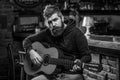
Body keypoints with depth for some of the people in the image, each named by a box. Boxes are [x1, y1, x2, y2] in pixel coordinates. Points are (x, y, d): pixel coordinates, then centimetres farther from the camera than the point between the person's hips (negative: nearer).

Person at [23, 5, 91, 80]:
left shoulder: (76, 33, -7)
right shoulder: (47, 33, 6)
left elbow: (87, 56, -6)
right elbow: (27, 40, 15)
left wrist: (80, 63, -28)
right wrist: (31, 52, -6)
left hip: (72, 73, -4)